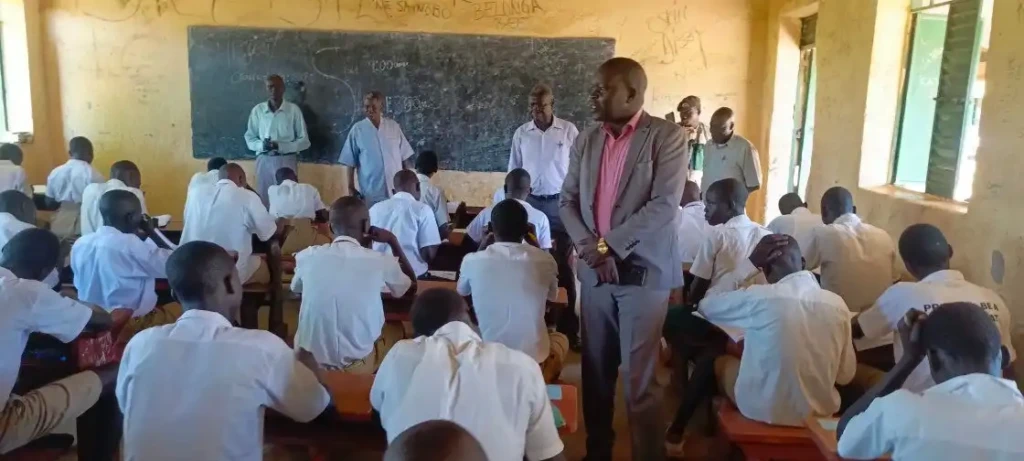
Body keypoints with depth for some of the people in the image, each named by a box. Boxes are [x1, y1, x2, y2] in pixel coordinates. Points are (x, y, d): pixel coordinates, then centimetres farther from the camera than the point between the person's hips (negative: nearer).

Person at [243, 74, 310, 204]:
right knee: (263, 200, 2)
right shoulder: (257, 110, 5)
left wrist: (280, 146, -14)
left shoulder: (294, 110, -1)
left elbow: (304, 141, -1)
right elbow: (249, 138, 10)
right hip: (264, 161, 2)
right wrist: (261, 145, -12)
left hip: (287, 160, -2)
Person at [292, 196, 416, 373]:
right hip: (357, 363, -2)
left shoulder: (307, 256, -8)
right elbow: (410, 286, 10)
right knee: (397, 329, 26)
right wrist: (393, 241, 13)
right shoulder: (380, 262, -13)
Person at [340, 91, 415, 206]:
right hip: (371, 192, -2)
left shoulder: (394, 126, 3)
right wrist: (351, 187, 0)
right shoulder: (357, 129, -3)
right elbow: (350, 162, 1)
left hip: (396, 190, 2)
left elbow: (405, 157, 8)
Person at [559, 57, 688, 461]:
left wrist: (609, 245, -16)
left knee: (639, 378, 1)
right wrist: (589, 248, -9)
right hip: (594, 272, 5)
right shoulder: (586, 140, 10)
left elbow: (664, 207, -15)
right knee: (595, 370, 13)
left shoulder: (667, 137, -6)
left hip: (643, 272, -5)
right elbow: (568, 200, 8)